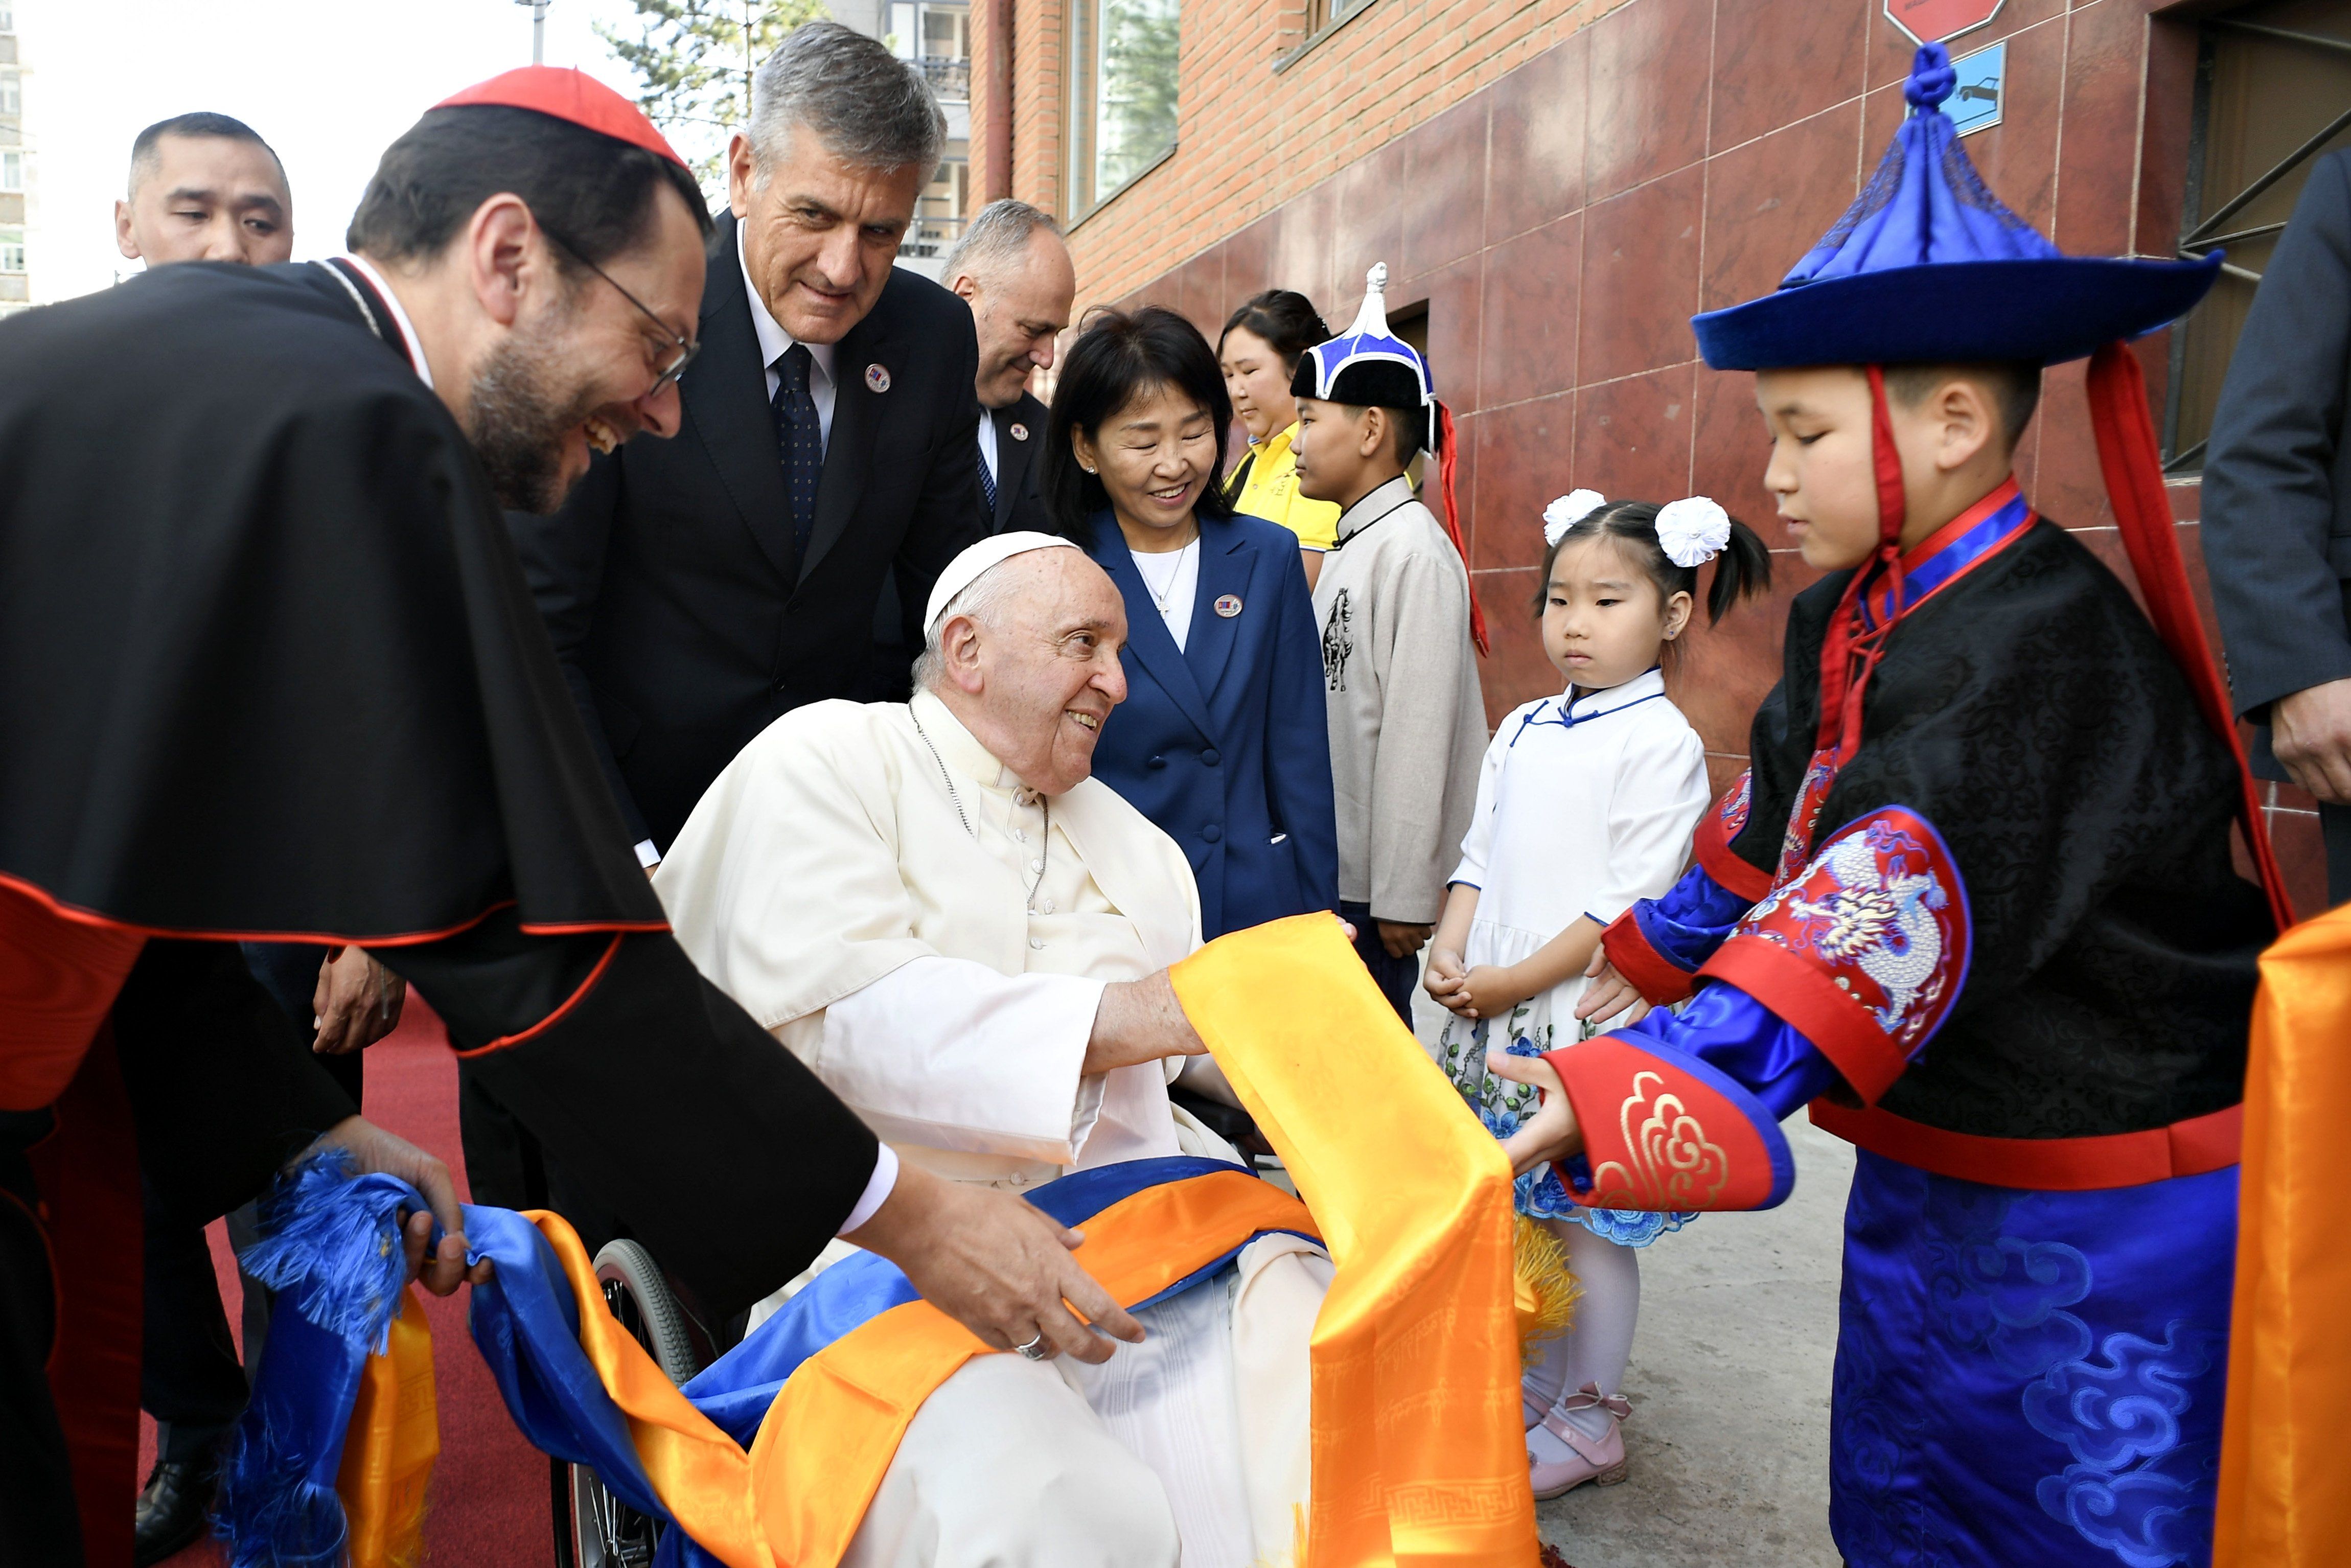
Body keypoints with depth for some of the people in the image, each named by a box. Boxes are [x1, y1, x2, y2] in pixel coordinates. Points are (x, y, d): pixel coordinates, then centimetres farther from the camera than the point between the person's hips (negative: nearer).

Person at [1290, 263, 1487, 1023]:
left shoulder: (1415, 551, -14)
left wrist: (1405, 897, -17)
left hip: (1381, 882, -8)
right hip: (1332, 867, 8)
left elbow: (1419, 734, -18)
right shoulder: (1348, 546, 13)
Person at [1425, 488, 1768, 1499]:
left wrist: (1516, 982, -16)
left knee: (1589, 1221, 4)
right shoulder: (1523, 729, 10)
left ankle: (1588, 1426, 22)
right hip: (1495, 1020, 7)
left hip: (1588, 1018, -6)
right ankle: (1531, 1389, 35)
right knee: (1518, 1214, 16)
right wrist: (1451, 949, -3)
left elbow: (1632, 900, -16)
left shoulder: (1660, 741, -11)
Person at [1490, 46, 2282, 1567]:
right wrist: (1650, 947, 25)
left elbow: (1888, 911, -37)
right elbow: (1777, 820, 16)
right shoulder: (1846, 618, 1)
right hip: (1928, 1161, 8)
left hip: (2099, 1216, -8)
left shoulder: (2045, 644, -25)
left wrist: (1643, 1088, -46)